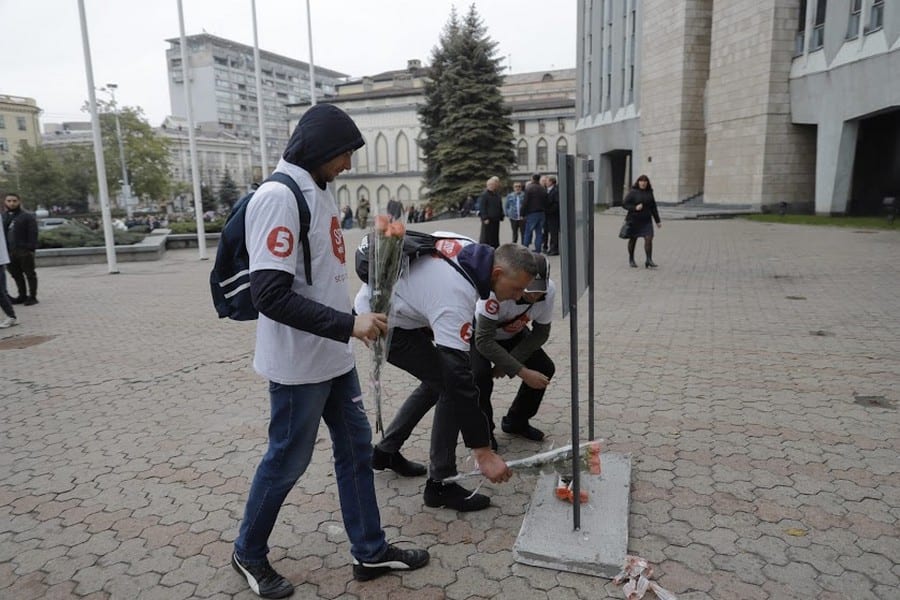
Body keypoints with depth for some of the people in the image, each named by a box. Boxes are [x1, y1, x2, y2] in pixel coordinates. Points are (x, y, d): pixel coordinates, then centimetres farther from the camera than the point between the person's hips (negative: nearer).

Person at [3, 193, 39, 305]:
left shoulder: (27, 216, -4)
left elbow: (33, 234, -10)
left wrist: (31, 248, -18)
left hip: (24, 251, -7)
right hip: (10, 252, 7)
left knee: (30, 274, 0)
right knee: (16, 275, 11)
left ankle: (32, 297, 4)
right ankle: (22, 296, 20)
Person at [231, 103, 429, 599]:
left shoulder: (319, 192, 9)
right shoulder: (278, 196, -20)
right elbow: (270, 295, -26)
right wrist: (349, 325, -27)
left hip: (335, 356, 9)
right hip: (298, 364, -9)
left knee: (356, 448, 14)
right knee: (287, 461, 7)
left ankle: (370, 551, 29)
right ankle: (249, 553, 32)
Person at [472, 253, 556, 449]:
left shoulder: (549, 290, -26)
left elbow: (541, 332, -13)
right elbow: (484, 341, -39)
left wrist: (507, 363, -22)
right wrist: (522, 372, -40)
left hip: (512, 333, 5)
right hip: (478, 329, -5)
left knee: (545, 369, -9)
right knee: (480, 374, -28)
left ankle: (516, 421, 14)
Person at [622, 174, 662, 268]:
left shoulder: (649, 193, 7)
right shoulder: (633, 192, -6)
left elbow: (653, 207, 13)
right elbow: (624, 204, -8)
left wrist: (657, 221, 14)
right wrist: (635, 208, -23)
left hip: (646, 220, 3)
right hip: (634, 220, -3)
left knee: (649, 238, -9)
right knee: (633, 239, 9)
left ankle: (649, 261, -6)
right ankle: (631, 259, 25)